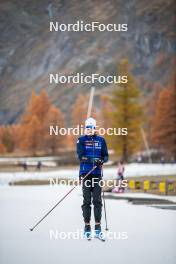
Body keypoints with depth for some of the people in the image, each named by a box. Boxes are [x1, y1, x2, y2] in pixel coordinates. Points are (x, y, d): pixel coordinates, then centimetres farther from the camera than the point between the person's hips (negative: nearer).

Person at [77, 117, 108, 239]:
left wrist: (102, 160, -13)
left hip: (97, 173, 1)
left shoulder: (101, 140, 11)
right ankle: (87, 226, 4)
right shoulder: (81, 140, 4)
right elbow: (80, 156, -7)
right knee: (87, 200, -1)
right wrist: (92, 160, -22)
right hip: (85, 173, -1)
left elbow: (106, 156, 10)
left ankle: (98, 227, 1)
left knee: (97, 200, -2)